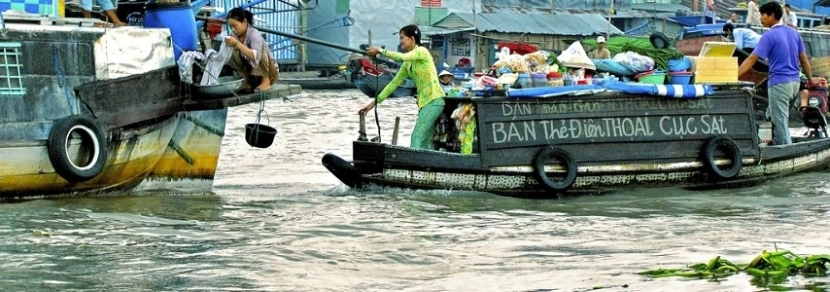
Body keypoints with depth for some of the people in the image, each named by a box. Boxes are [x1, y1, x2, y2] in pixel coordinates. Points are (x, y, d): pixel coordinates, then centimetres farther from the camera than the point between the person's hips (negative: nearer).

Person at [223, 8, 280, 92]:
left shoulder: (254, 34, -22)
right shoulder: (236, 37, -3)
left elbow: (256, 57, -40)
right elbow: (227, 58, -4)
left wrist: (237, 44, -45)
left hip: (270, 73, -6)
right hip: (252, 74, 6)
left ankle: (266, 80, -18)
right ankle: (249, 81, -1)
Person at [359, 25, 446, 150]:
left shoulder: (422, 51, -8)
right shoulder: (407, 63, 15)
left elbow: (401, 57, -27)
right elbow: (394, 83, 14)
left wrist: (380, 51, -20)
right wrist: (375, 102, 9)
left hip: (434, 101, -9)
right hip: (424, 102, 9)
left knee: (416, 138, -13)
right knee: (426, 142, 6)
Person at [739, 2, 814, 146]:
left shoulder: (769, 36, -12)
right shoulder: (793, 32, 10)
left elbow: (752, 59, -16)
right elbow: (804, 59, 14)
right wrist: (810, 79, 24)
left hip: (779, 83, -8)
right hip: (794, 82, 8)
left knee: (780, 120, -2)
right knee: (772, 115, 21)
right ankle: (777, 143, 19)